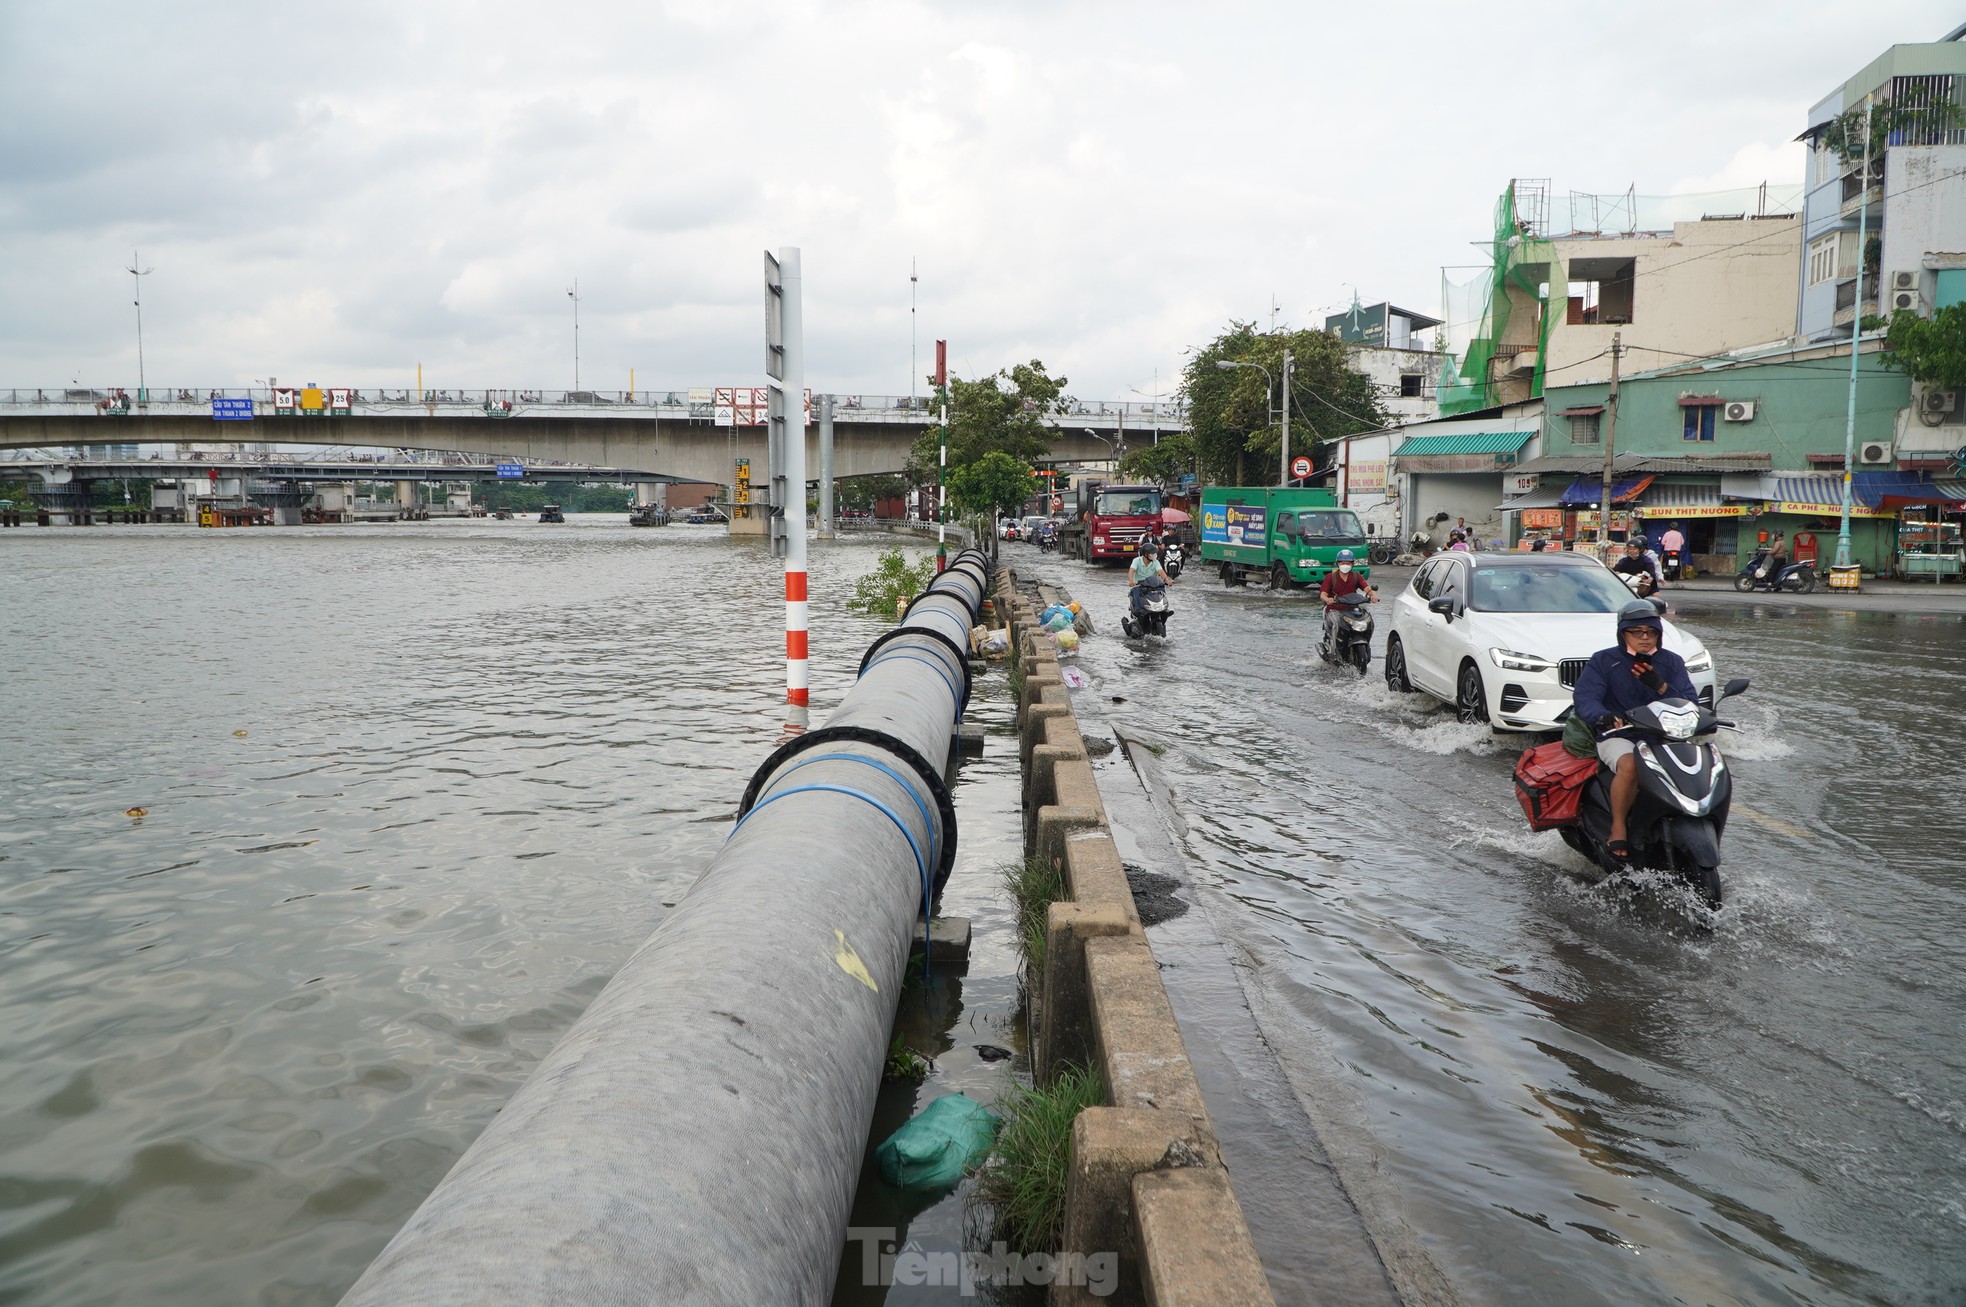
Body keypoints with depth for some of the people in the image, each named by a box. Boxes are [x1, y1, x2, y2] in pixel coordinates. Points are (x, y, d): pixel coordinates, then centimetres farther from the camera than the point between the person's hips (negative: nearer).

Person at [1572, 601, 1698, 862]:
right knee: (1630, 765, -36)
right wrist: (1602, 716, -32)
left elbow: (1690, 703, 4)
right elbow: (1584, 696, -9)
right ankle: (1618, 827, -21)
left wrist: (1661, 687, -15)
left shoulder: (1672, 662, 14)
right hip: (1619, 735, -4)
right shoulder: (1603, 661, 5)